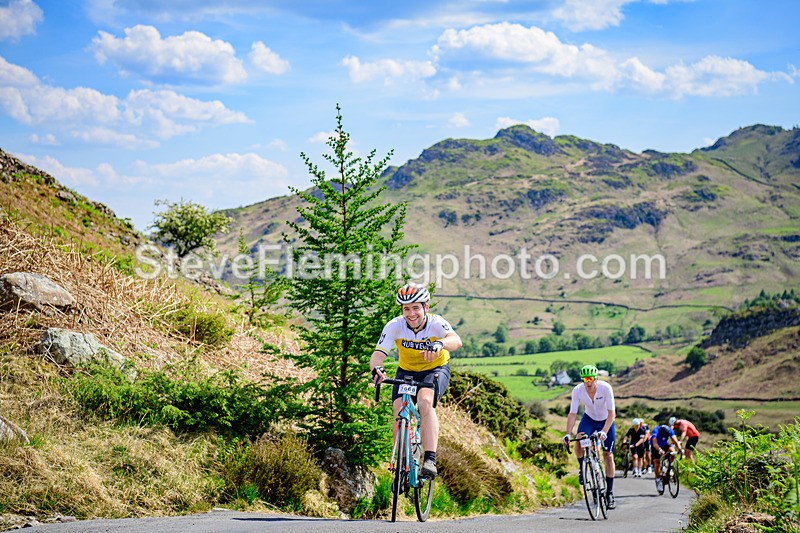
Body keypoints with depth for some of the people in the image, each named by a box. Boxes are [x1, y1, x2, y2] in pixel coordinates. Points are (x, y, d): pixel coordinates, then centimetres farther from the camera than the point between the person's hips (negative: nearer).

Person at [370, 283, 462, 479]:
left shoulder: (436, 323, -27)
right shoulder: (395, 326, -22)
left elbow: (456, 340, -47)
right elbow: (378, 354, -32)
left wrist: (439, 344, -70)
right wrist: (376, 368, -55)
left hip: (436, 369, -2)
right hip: (407, 371, 3)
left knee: (425, 400, -31)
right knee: (399, 412, -18)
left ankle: (430, 460, -35)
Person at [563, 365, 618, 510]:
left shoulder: (606, 388, -31)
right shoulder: (577, 390, -25)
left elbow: (611, 413, -32)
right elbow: (572, 414, -20)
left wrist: (604, 431, -44)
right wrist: (568, 434, -31)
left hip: (606, 421, -1)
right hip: (589, 419, 1)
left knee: (608, 456, -5)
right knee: (579, 443, -28)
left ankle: (610, 493, 5)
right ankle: (583, 468, 1)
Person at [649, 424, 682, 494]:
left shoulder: (670, 431, -27)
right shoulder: (656, 431, -36)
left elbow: (675, 441, -34)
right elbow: (654, 443, -48)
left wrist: (679, 449, -52)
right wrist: (660, 450, -66)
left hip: (665, 444, 2)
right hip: (656, 447, -2)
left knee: (672, 451, -28)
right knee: (657, 464, -13)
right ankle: (658, 481, -3)